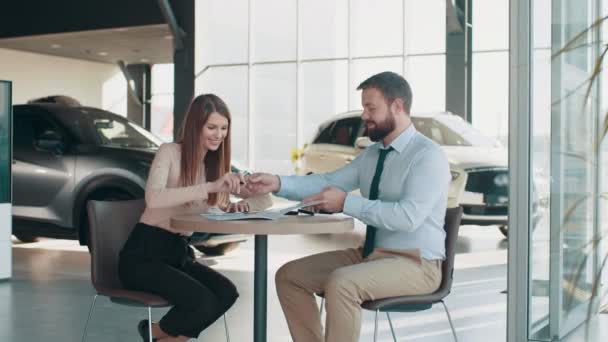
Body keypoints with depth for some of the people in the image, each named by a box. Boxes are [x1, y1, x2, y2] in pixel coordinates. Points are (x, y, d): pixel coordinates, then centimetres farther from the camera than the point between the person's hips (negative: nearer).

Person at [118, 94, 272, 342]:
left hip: (178, 252, 6)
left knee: (227, 293, -19)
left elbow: (264, 199, 6)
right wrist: (210, 187, -37)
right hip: (143, 252, -6)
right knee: (203, 301, -26)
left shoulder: (217, 164, 9)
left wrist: (244, 204, -17)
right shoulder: (169, 152, -10)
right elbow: (153, 199, -30)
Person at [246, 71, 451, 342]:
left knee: (341, 283, -34)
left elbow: (408, 217, -26)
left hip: (415, 263, -9)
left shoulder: (428, 155, -15)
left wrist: (346, 202, -24)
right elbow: (329, 181, 6)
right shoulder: (372, 153, 12)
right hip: (371, 254, 9)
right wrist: (278, 183, -9)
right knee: (289, 276, 3)